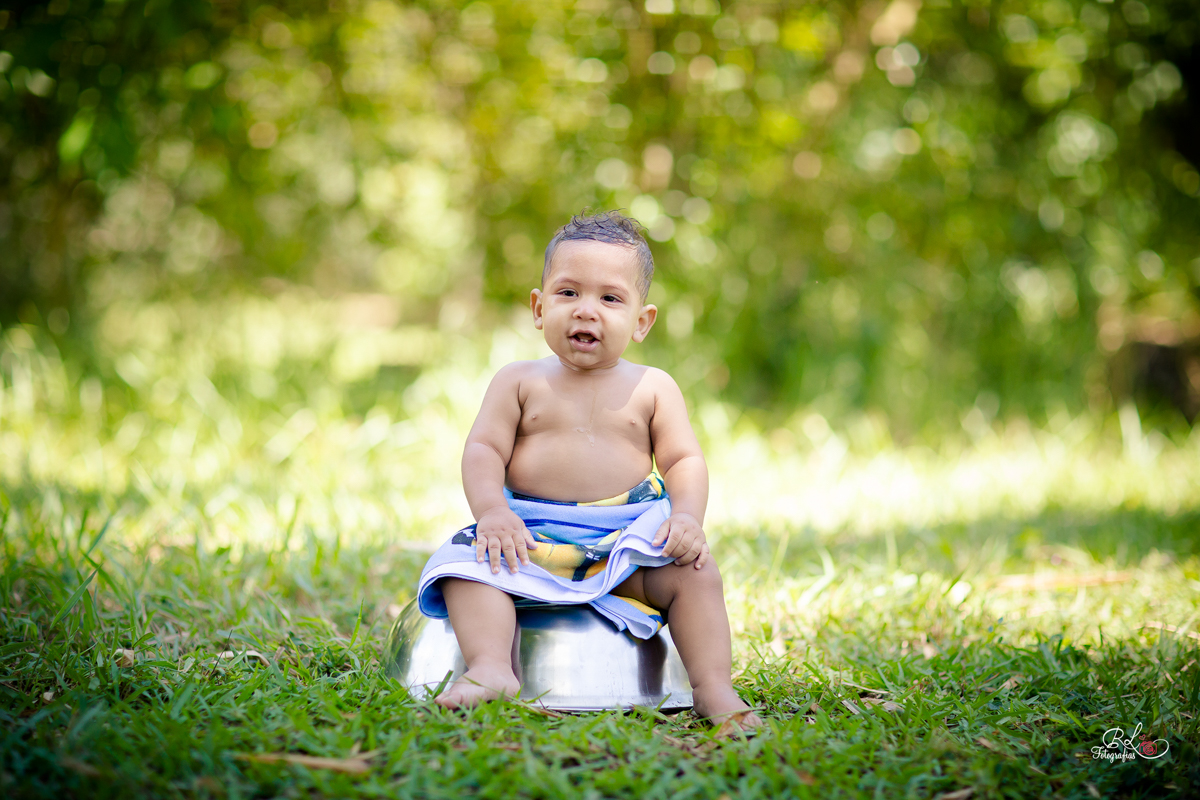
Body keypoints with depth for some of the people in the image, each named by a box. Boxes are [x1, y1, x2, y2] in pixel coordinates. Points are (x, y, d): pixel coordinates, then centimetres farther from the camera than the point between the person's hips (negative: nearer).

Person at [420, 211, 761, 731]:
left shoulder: (652, 389, 9)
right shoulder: (520, 381, 8)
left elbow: (684, 460, 5)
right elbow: (484, 450, 0)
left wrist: (687, 516, -16)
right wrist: (491, 509, -19)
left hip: (629, 539, 0)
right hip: (532, 537, 0)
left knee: (693, 571, -24)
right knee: (472, 562, -27)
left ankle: (714, 687, -24)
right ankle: (490, 666, -41)